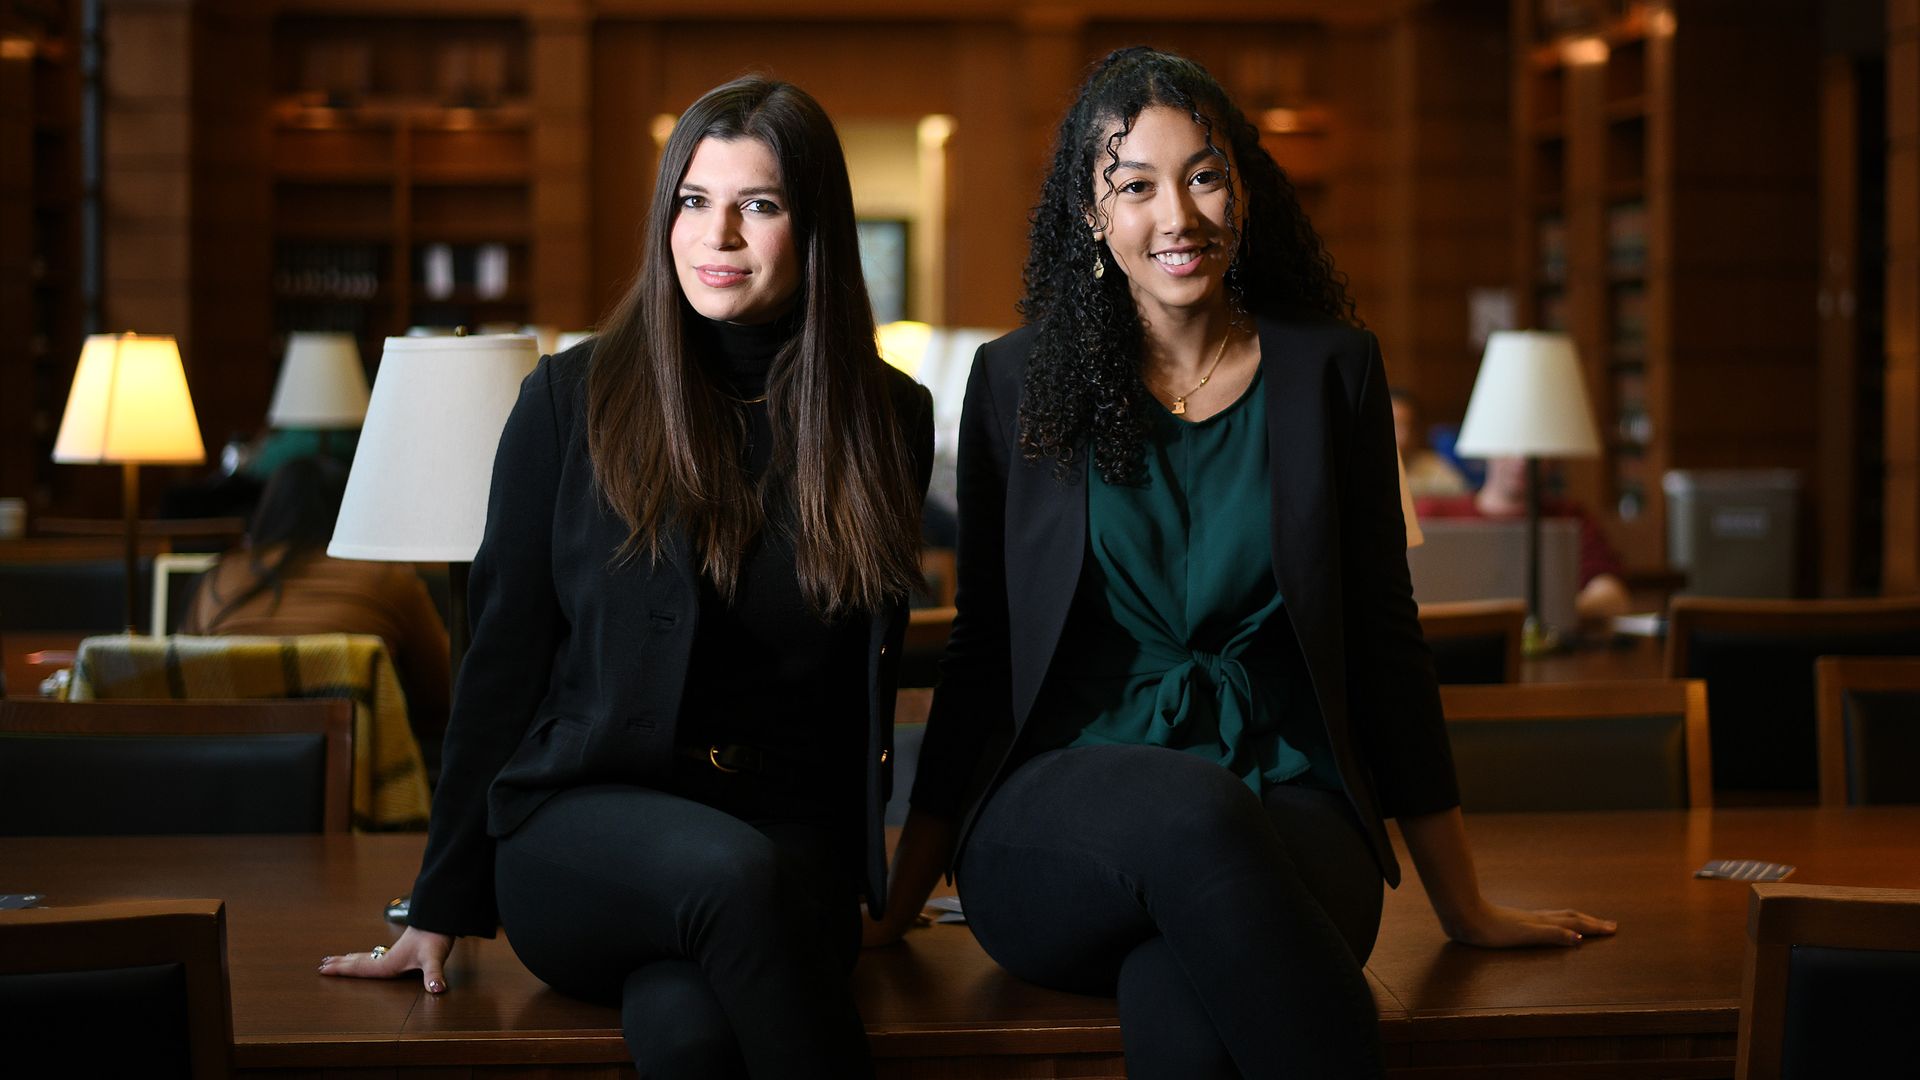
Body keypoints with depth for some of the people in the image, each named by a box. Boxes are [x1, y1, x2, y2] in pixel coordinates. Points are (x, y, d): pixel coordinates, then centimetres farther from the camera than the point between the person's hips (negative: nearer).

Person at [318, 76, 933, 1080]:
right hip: (584, 819, 0)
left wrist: (873, 876, 10)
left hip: (793, 837, 1)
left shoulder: (888, 419, 8)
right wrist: (442, 907, 5)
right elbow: (503, 650, 5)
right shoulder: (573, 397, 2)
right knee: (732, 873, -36)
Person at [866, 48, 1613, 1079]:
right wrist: (896, 905, 12)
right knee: (1195, 812, -37)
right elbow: (980, 656, 13)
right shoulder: (1016, 382, 8)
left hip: (1287, 810, 0)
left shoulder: (1328, 368, 8)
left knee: (1175, 997, -37)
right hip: (1067, 820, 1)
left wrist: (1462, 905, 13)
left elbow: (1382, 637, 11)